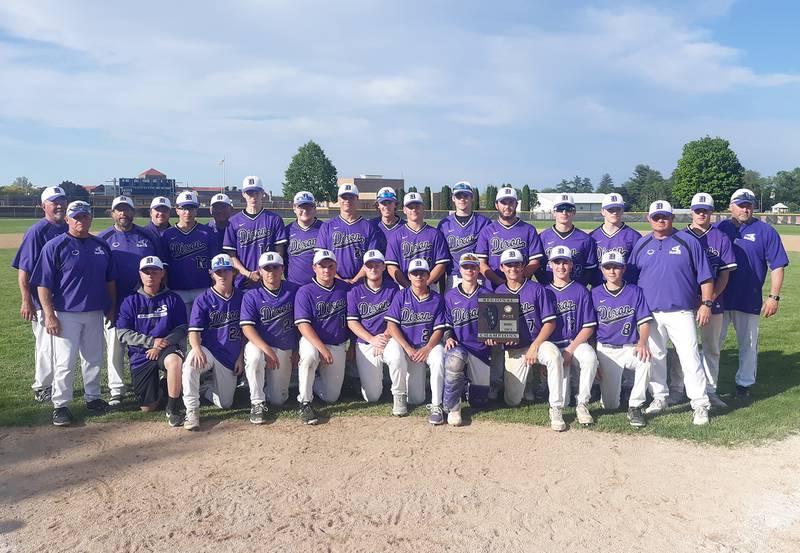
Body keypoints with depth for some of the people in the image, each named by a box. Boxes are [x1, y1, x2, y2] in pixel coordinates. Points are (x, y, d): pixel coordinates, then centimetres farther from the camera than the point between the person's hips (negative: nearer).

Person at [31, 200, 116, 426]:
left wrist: (112, 308, 11)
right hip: (66, 314, -5)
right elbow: (43, 284, -10)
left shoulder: (101, 246, 8)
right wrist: (49, 315, -15)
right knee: (64, 362, -4)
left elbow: (110, 280, 15)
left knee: (94, 359, 14)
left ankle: (92, 397, 28)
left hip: (95, 313, 5)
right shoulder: (55, 246, -7)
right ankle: (60, 405, 8)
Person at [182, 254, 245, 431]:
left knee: (225, 404, 1)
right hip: (208, 351, -2)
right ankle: (192, 410, -23)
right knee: (191, 362, -39)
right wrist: (197, 349, -33)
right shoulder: (203, 300, -4)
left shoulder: (242, 298, 3)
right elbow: (194, 331, -11)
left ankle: (208, 388, 35)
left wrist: (241, 357, 1)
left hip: (232, 356, 2)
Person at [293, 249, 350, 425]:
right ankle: (305, 403, -24)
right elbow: (303, 325, -18)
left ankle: (314, 381, 33)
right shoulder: (305, 291, -9)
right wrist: (322, 348, -29)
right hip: (311, 341, -3)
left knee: (331, 397, 1)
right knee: (309, 356, -40)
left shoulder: (345, 288, 3)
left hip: (338, 346, 4)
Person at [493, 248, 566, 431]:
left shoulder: (537, 289, -2)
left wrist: (534, 347, -16)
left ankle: (556, 409, -29)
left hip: (538, 342, -2)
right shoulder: (498, 293, 7)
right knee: (512, 400, -5)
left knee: (554, 355, -39)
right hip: (513, 349, 2)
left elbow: (550, 322, -5)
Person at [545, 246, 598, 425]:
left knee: (590, 357, -35)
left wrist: (571, 349, -12)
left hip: (577, 343, 0)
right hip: (552, 346, 0)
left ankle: (582, 404, -21)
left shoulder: (581, 291, 5)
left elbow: (589, 327, 0)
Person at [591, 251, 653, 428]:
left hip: (630, 348, 0)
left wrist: (642, 342, -24)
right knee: (610, 405, -7)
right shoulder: (595, 293, 4)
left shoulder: (635, 292, 4)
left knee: (646, 359, -37)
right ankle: (611, 383, 31)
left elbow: (644, 322, -2)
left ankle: (635, 407, -19)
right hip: (605, 350, 0)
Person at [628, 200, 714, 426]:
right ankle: (659, 397, 24)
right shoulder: (641, 244, 10)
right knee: (654, 356, 10)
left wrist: (706, 303, -6)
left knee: (690, 357, -8)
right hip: (650, 313, 3)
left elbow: (704, 276, 2)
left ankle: (700, 405, -1)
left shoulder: (687, 241, 1)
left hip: (681, 312, -3)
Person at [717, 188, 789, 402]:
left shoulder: (765, 231, 1)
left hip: (750, 301, -1)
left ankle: (744, 386, 23)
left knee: (748, 346, 9)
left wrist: (774, 297, -9)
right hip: (718, 299, 1)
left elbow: (777, 265, -1)